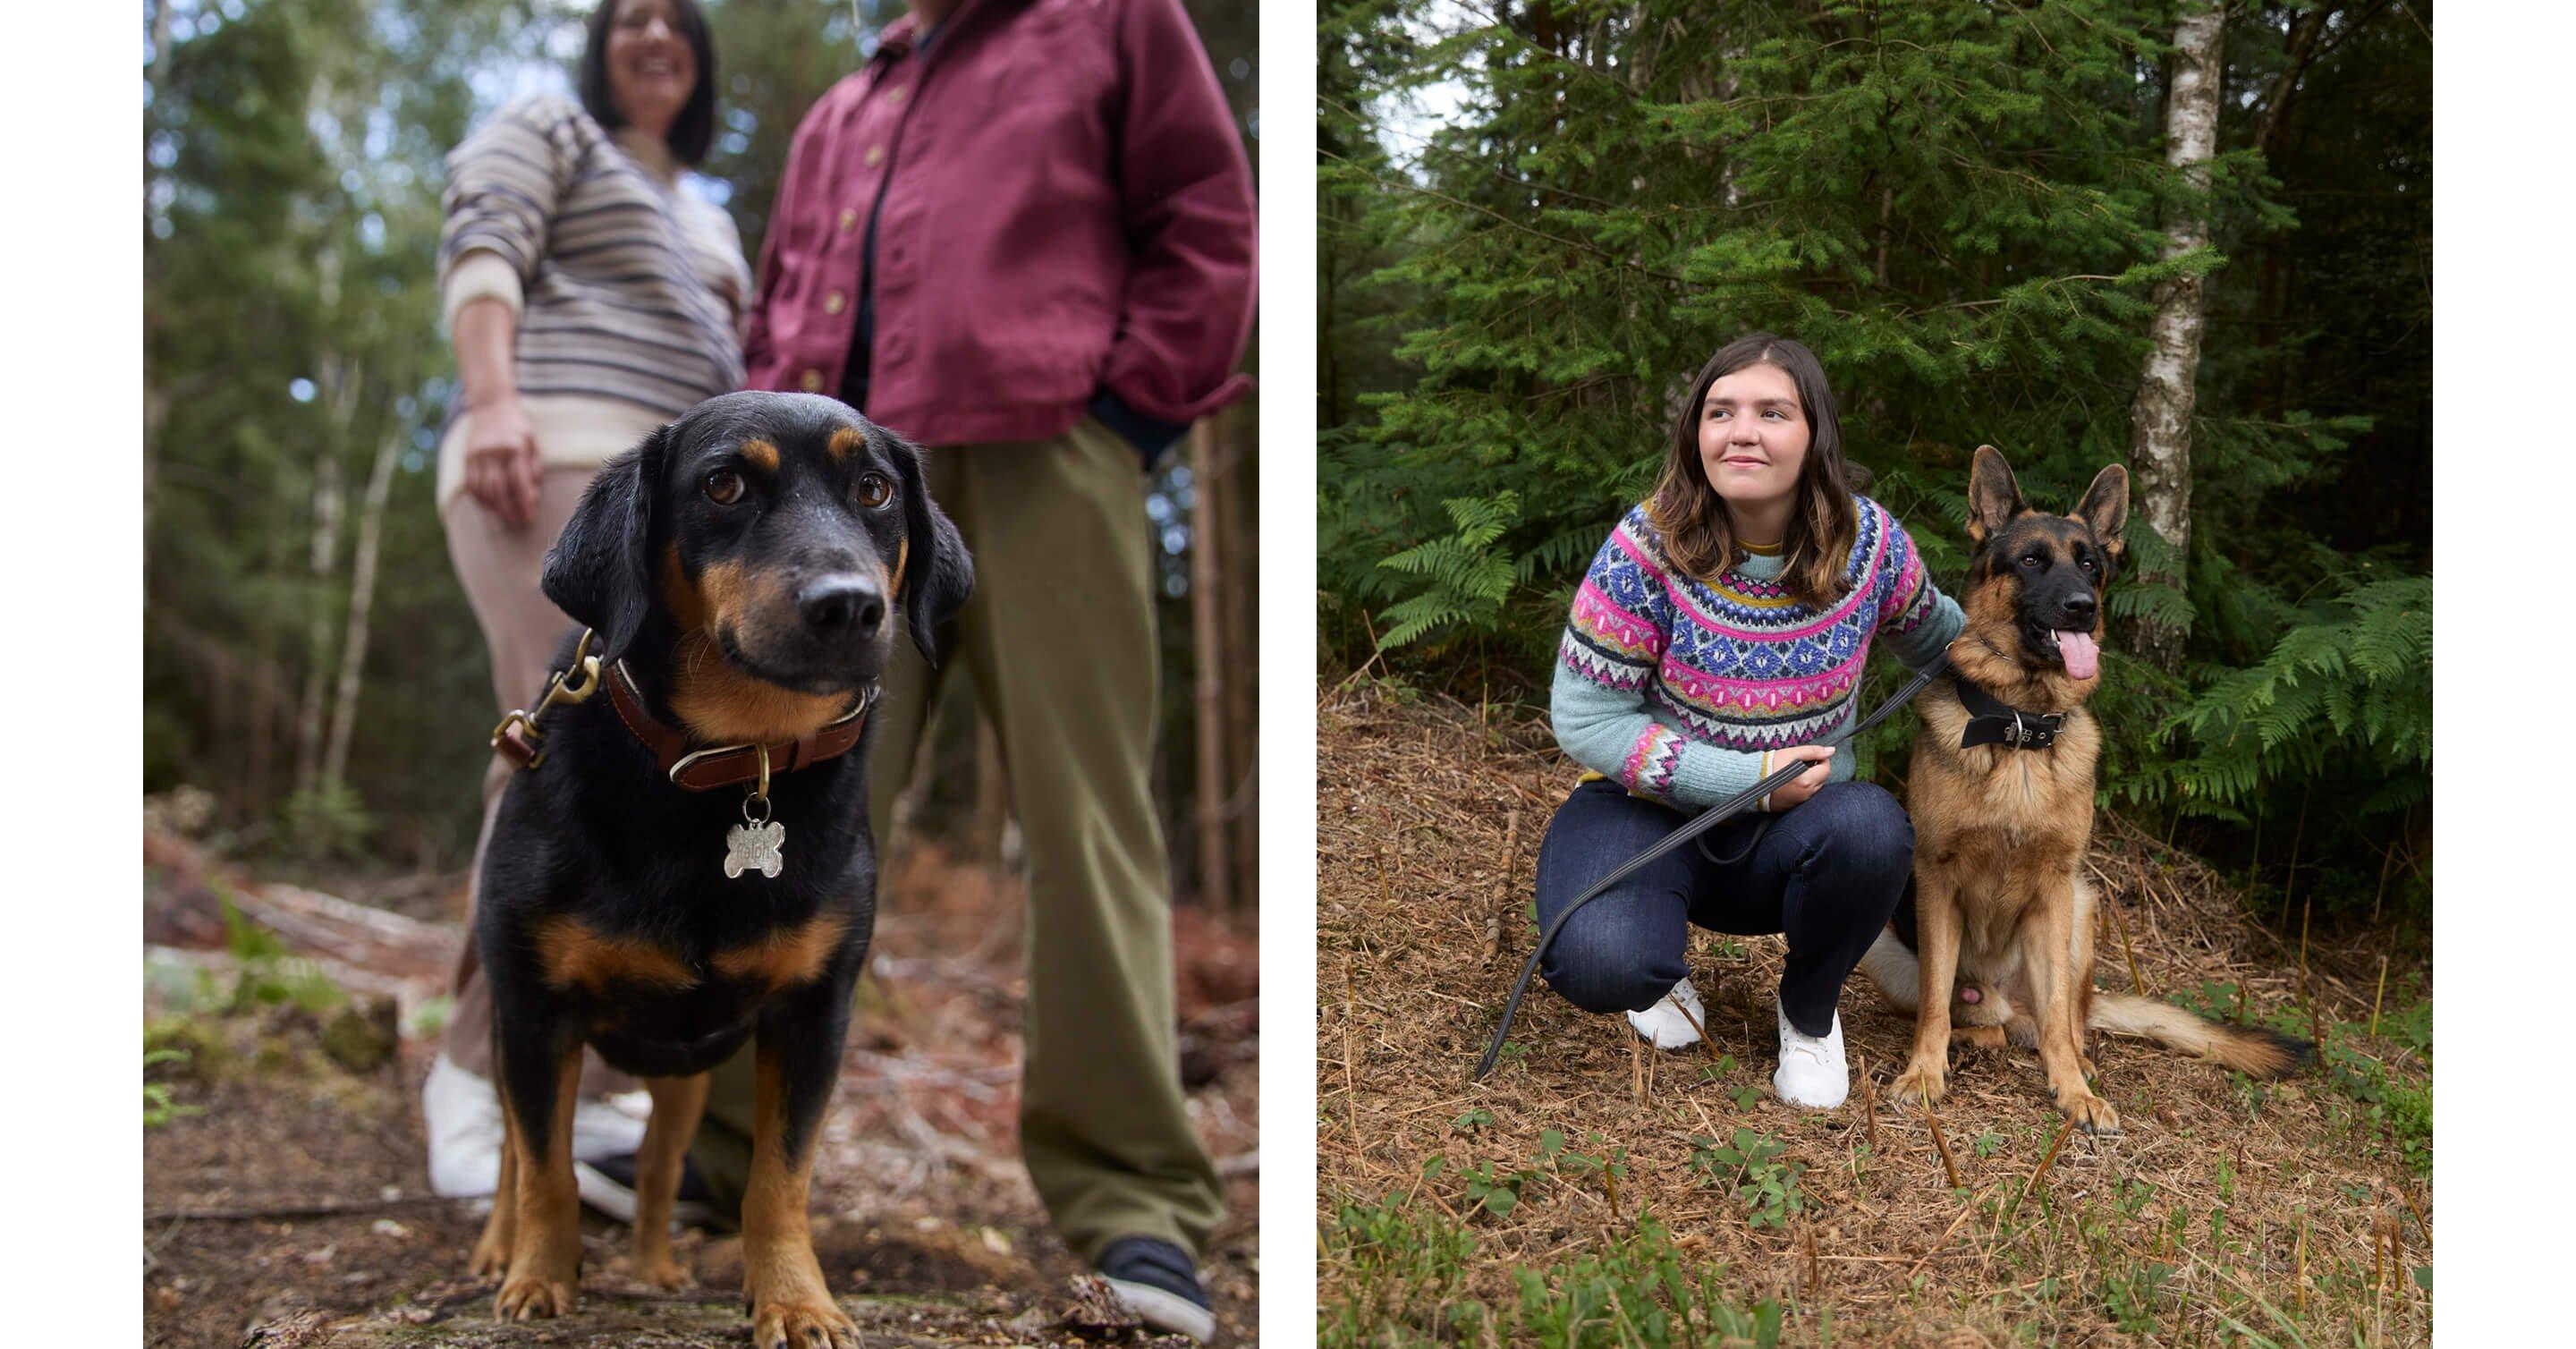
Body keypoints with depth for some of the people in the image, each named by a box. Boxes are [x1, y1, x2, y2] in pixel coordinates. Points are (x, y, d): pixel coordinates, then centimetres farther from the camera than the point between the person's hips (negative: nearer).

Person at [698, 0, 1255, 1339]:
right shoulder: (838, 114, 30)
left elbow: (1206, 225, 7)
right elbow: (783, 309, 31)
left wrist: (1130, 409, -5)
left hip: (1039, 460, -4)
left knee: (1081, 817, -7)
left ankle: (1130, 1200, -7)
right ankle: (721, 1134, 8)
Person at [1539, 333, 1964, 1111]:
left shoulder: (1867, 541, -9)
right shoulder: (1649, 546, -18)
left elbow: (1930, 634, 15)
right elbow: (1585, 719, -16)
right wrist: (1749, 777, -22)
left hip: (1791, 827, 3)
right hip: (1648, 813, -2)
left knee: (1872, 828, -34)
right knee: (1598, 965, -34)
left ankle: (1810, 1011, -1)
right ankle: (1658, 971, 9)